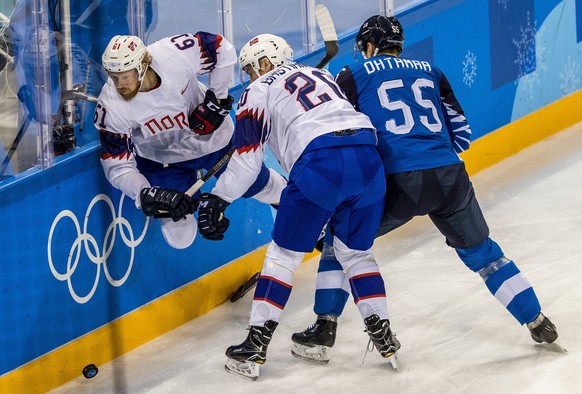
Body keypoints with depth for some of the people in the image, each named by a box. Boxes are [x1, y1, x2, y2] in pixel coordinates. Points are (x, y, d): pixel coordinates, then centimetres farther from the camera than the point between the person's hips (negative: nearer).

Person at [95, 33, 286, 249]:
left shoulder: (176, 54, -35)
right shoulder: (110, 107, -31)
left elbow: (223, 51, -16)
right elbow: (118, 166, -23)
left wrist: (217, 98, -17)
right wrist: (146, 195, -38)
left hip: (213, 137, 0)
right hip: (162, 160, 0)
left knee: (257, 185, 18)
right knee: (180, 238, -5)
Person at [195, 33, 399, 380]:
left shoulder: (260, 91, 14)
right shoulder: (322, 75, 33)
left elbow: (248, 158, 10)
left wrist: (218, 198, 20)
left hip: (321, 163, -5)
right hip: (368, 155, 5)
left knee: (284, 255, 6)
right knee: (356, 253, 23)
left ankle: (256, 345, 6)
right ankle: (383, 335, 18)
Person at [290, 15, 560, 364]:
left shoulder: (353, 76, 11)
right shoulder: (430, 72, 22)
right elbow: (462, 133, 21)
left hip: (397, 181, -3)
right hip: (449, 177, 3)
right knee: (482, 253, 24)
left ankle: (323, 333, 11)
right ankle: (539, 325, 25)